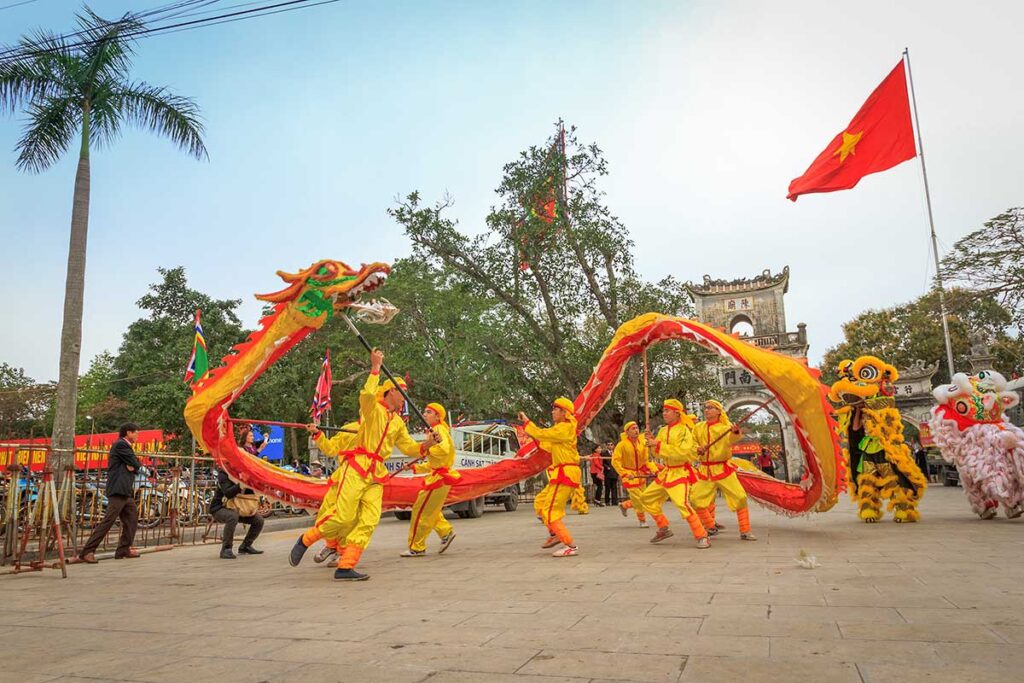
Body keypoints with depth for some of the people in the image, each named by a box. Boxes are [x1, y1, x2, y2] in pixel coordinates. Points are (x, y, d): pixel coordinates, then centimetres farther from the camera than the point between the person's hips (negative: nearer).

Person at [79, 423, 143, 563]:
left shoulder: (126, 446, 22)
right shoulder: (121, 445, -9)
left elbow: (136, 467, 15)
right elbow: (137, 465, -12)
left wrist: (132, 466, -5)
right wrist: (135, 465, 9)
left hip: (127, 491, 10)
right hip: (118, 489, -10)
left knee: (132, 520, 10)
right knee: (108, 521, -11)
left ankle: (124, 550, 16)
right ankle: (87, 551, -9)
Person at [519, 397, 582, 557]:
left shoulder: (564, 428, -13)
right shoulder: (562, 428, 19)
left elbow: (542, 433, -18)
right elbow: (551, 447, 24)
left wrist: (526, 421, -6)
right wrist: (535, 438, 16)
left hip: (566, 474, -10)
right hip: (562, 475, 10)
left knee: (551, 511, -10)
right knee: (540, 502, 19)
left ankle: (571, 546, -10)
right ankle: (555, 534, 26)